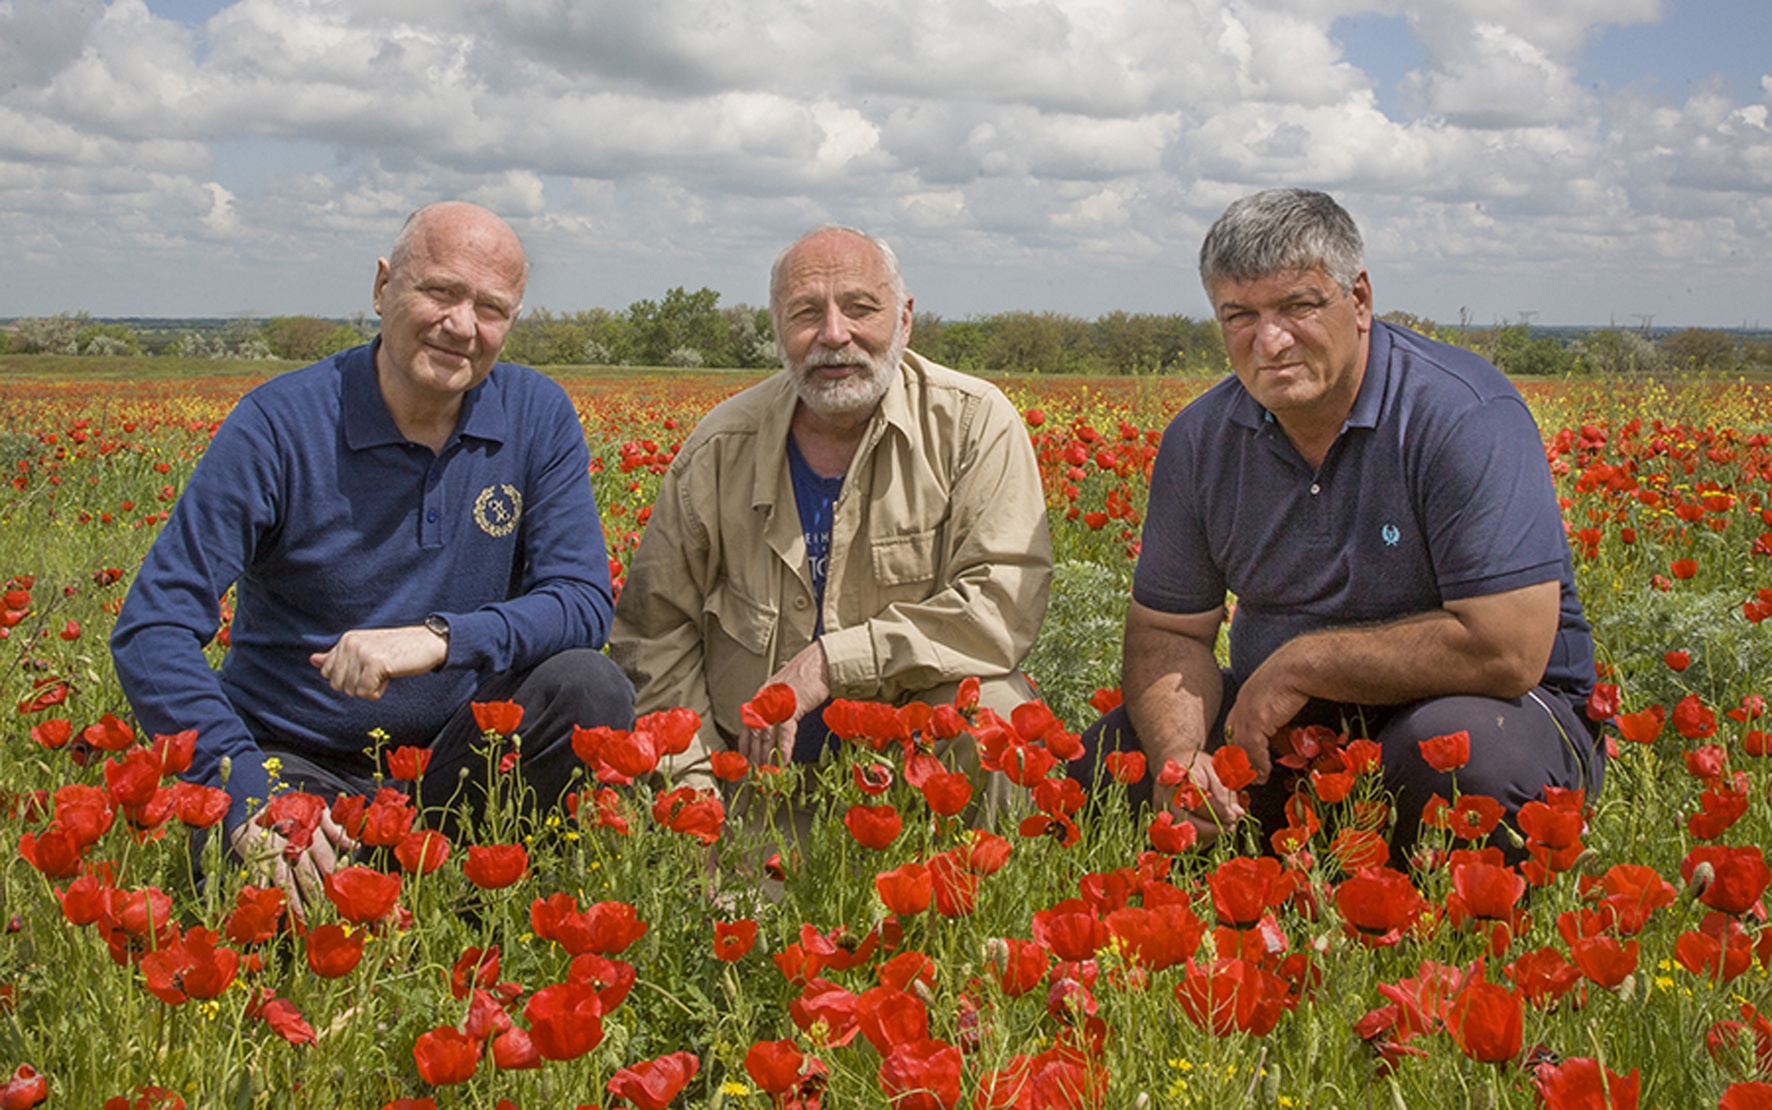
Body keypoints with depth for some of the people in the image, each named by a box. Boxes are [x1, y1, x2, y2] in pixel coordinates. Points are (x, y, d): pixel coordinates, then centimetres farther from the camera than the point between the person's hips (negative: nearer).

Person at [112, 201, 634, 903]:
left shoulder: (539, 418, -2)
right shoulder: (279, 425, -12)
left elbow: (585, 603, -10)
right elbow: (152, 630, -17)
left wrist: (441, 639, -29)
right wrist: (246, 788, -33)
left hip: (459, 757, 3)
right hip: (297, 765, -3)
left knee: (588, 686, -26)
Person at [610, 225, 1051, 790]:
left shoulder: (976, 424, -6)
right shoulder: (720, 450, 1)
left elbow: (1005, 604, -17)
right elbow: (654, 630, 8)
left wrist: (830, 662, -21)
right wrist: (695, 777, -5)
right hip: (754, 770, 2)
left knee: (988, 705, -31)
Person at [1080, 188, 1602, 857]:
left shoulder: (1464, 419, -20)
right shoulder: (1200, 441, -1)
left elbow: (1508, 651, -27)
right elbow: (1166, 633, 4)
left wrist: (1300, 663, -19)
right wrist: (1179, 753, -18)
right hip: (1283, 716, 5)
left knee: (1462, 748, -38)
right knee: (1101, 762, -13)